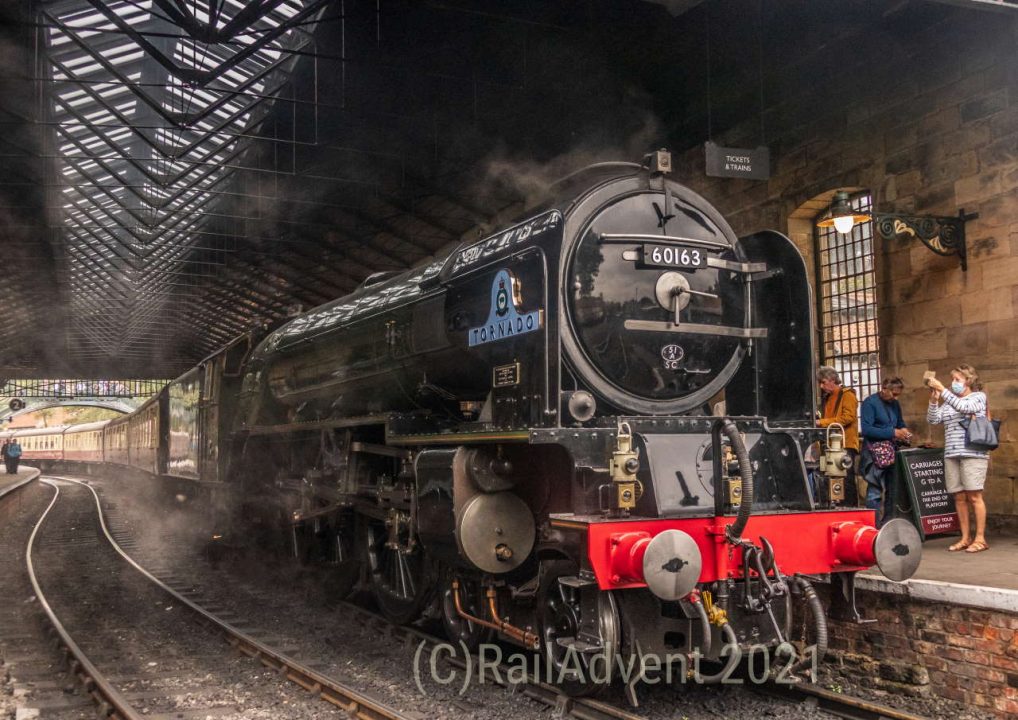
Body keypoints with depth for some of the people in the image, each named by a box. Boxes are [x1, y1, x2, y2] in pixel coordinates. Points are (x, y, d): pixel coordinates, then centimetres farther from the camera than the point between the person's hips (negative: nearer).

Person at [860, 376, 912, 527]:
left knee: (891, 490, 9)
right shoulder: (870, 403, -8)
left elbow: (900, 422, 29)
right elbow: (866, 429, -17)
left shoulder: (895, 404, 14)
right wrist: (892, 433, -19)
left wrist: (903, 430, 4)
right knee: (875, 491, -10)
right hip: (875, 452, -8)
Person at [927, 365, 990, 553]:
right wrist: (934, 400, -4)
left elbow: (963, 407, -16)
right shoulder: (949, 402, 18)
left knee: (974, 496, -5)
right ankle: (966, 538, 11)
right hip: (951, 455, 5)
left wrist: (942, 389, -19)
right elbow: (932, 419, 10)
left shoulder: (979, 396, 3)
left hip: (973, 453, -5)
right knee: (959, 497, 5)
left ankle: (980, 538, 0)